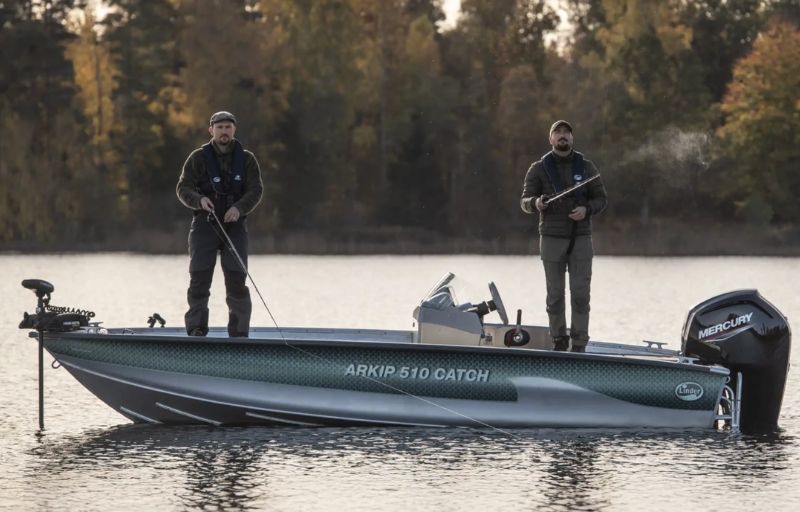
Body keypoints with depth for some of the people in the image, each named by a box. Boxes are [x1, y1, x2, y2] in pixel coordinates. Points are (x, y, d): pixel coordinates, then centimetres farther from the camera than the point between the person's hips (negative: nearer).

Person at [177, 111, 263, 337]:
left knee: (236, 280, -4)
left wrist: (239, 208, -21)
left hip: (234, 226, 1)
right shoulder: (198, 157, 4)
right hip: (205, 225, -1)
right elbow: (183, 188, -1)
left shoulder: (246, 159, 7)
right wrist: (199, 200, -23)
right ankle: (196, 329, -1)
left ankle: (239, 333, 2)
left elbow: (255, 190, -1)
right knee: (199, 278, -6)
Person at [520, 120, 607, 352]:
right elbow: (524, 201, 2)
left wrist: (587, 210, -11)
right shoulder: (539, 168, 6)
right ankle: (559, 340, 13)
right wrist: (536, 203, -22)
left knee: (580, 293, -6)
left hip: (581, 238, 0)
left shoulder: (586, 167, 9)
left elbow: (601, 198, 10)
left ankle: (579, 344, -5)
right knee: (555, 294, 3)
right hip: (551, 238, 0)